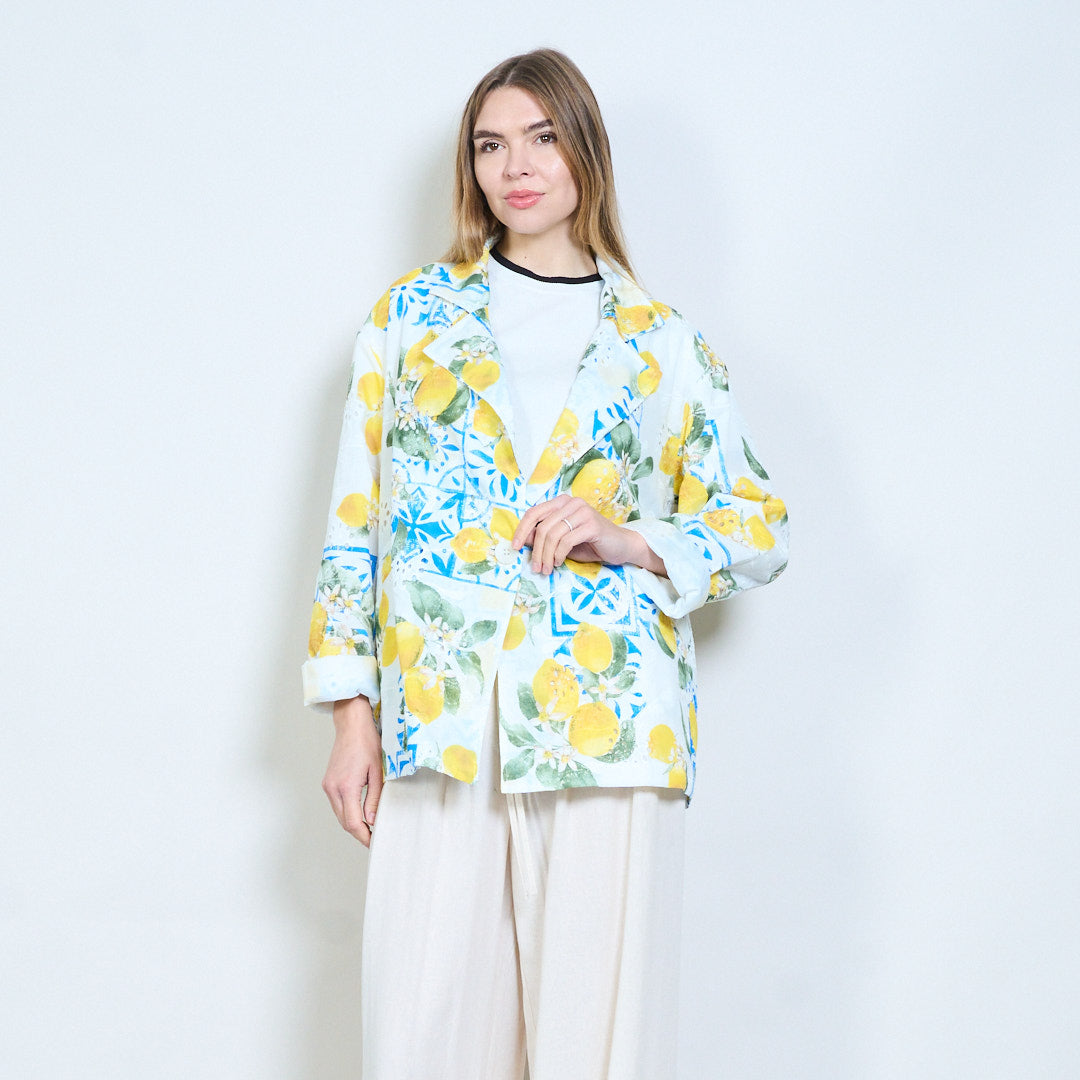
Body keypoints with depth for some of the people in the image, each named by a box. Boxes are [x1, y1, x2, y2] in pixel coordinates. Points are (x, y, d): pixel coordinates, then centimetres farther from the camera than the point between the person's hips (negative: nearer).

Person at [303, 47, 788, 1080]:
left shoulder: (661, 341, 12)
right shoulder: (414, 311, 13)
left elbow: (762, 528, 12)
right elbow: (354, 520, 10)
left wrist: (633, 540, -7)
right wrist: (353, 714, 3)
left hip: (608, 719, 0)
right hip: (439, 721, 1)